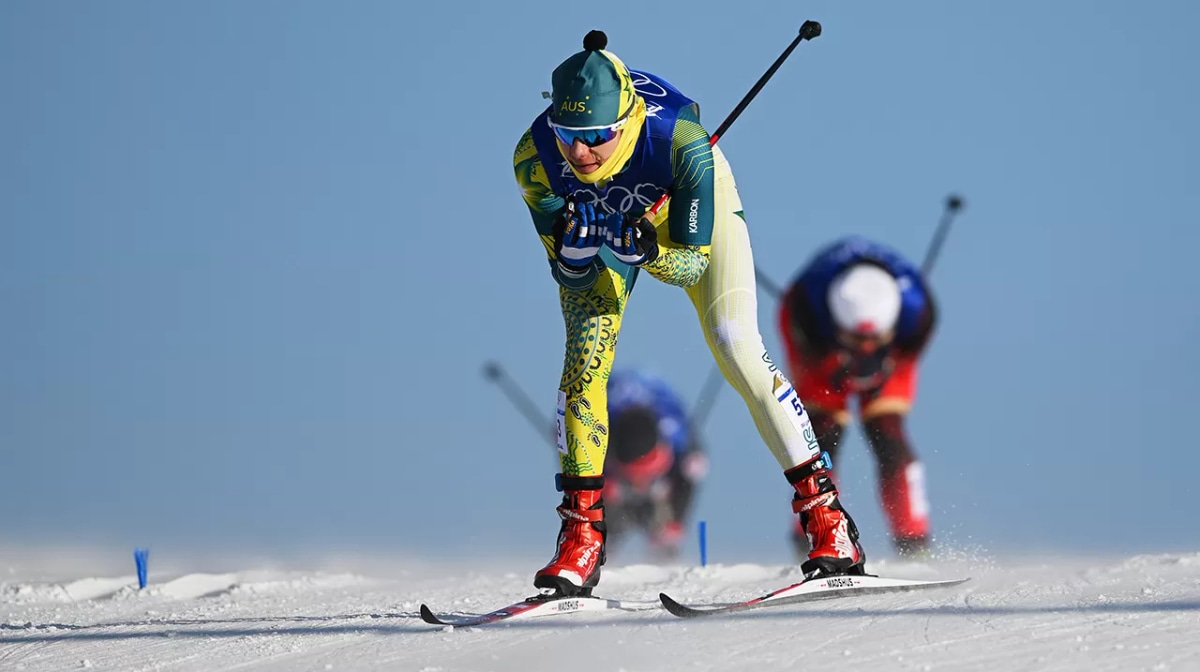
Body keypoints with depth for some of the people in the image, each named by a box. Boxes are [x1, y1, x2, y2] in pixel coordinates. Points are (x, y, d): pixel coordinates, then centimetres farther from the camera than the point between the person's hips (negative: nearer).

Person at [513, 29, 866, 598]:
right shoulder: (535, 157, -34)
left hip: (689, 206, -2)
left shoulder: (680, 142, -41)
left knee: (736, 345, -16)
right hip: (597, 219, 2)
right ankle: (581, 534, -4)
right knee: (585, 358, -14)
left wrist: (647, 253, -50)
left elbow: (692, 264, -31)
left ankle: (825, 513, -11)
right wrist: (575, 249, -45)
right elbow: (570, 275, -24)